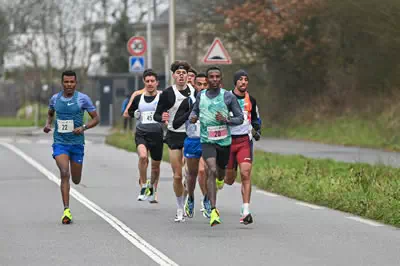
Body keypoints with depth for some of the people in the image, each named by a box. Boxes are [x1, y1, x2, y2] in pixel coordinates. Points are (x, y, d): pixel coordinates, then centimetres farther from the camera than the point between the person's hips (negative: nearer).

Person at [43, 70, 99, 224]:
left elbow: (96, 118, 0)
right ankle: (66, 211, -19)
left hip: (77, 143, 0)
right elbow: (50, 113, 24)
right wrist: (48, 124, 2)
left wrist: (83, 127, -18)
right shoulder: (55, 99, 3)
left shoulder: (83, 99, -5)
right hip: (60, 143, 0)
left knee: (76, 180, 10)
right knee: (64, 174, -19)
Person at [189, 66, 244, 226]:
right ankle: (213, 211, -25)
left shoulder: (228, 97, -4)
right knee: (212, 171, -21)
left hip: (224, 141, 1)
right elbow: (195, 110, 23)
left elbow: (240, 118, 0)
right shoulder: (201, 96, 4)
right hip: (207, 141, -1)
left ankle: (220, 179, 59)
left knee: (220, 174, 17)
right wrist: (193, 117, 0)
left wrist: (226, 120, -19)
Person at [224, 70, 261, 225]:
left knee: (246, 174, -16)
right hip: (228, 140, -1)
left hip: (245, 140, 1)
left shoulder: (250, 100, 8)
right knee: (229, 180, 7)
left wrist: (257, 130, 5)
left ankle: (245, 211, -16)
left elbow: (255, 119, 22)